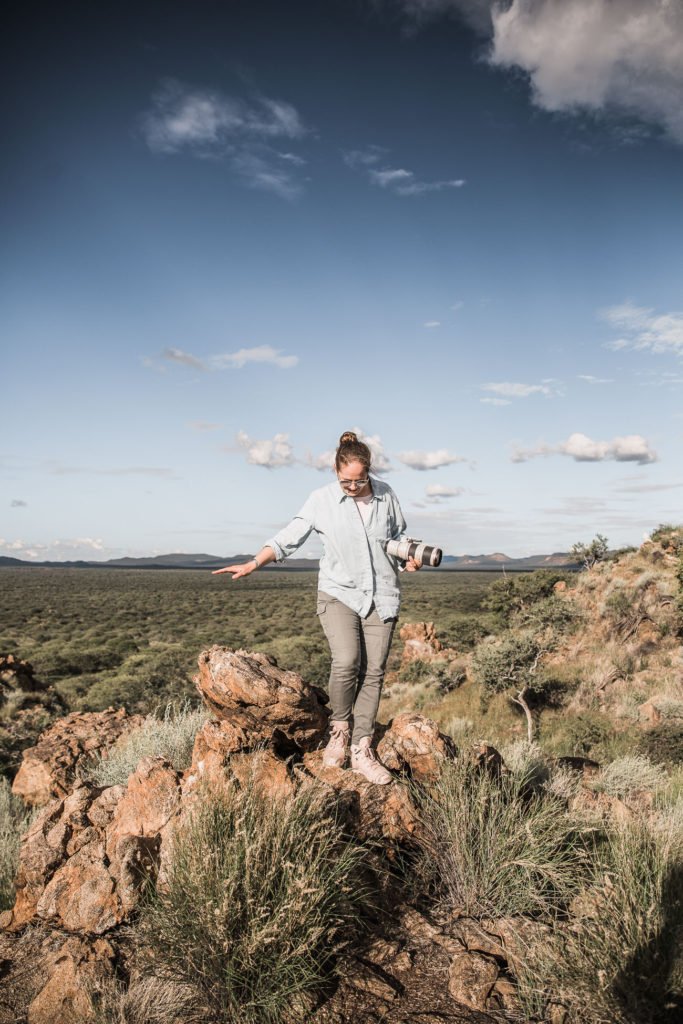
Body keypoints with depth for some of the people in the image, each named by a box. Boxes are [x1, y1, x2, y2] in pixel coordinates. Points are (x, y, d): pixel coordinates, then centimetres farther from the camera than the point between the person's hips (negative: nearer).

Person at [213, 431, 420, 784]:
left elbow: (399, 535, 17)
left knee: (373, 670, -2)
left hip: (381, 595, 3)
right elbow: (288, 537, -2)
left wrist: (410, 557, -2)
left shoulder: (386, 495, 2)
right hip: (339, 593, -2)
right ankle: (340, 730, 6)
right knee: (346, 662, -21)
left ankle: (361, 751, 9)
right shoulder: (321, 500, -5)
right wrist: (253, 563, -10)